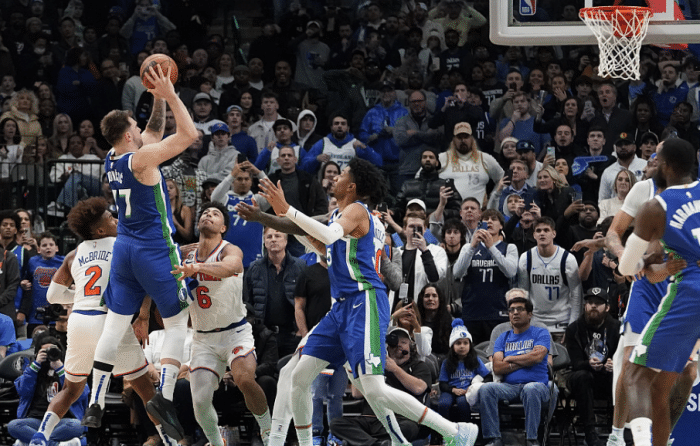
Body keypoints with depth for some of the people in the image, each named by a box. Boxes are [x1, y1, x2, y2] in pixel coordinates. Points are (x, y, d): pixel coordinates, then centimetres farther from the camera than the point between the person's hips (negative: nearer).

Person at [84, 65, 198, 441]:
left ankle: (95, 404, 3)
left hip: (125, 249, 7)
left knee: (114, 325, 7)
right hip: (156, 250, -7)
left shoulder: (112, 160, 6)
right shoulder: (141, 159, -17)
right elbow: (189, 134, -19)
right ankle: (164, 396, -13)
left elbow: (156, 131, 22)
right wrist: (170, 96, -14)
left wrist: (159, 99, 14)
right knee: (177, 324, 3)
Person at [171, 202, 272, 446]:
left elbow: (229, 267, -38)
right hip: (204, 340, 4)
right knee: (200, 401, -9)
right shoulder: (186, 258, 4)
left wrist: (198, 267, -55)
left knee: (245, 380, -30)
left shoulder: (230, 251, -12)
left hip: (236, 332, -4)